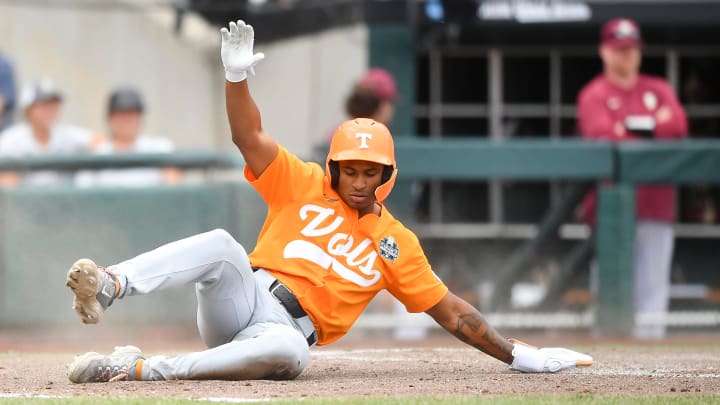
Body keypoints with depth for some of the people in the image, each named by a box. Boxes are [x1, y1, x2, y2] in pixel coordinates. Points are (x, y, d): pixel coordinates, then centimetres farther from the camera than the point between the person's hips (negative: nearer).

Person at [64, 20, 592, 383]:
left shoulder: (397, 243, 14)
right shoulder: (304, 185, 13)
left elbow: (450, 309, 14)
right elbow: (249, 136, 1)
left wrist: (518, 355, 8)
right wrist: (237, 76, -17)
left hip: (287, 328, -1)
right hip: (239, 300, 1)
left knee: (288, 352, -41)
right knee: (222, 244, -33)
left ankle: (140, 369, -40)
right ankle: (109, 287, -54)